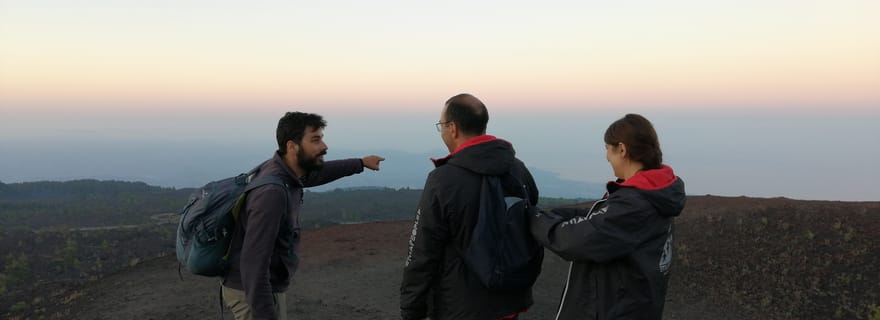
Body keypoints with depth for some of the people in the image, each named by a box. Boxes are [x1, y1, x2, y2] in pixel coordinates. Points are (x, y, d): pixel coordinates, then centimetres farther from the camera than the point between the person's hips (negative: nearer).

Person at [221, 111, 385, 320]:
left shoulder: (288, 172, 0)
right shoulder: (272, 192, -29)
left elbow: (319, 172, 24)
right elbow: (253, 262, -32)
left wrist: (361, 163, 35)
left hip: (266, 287, 9)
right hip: (253, 293, -9)